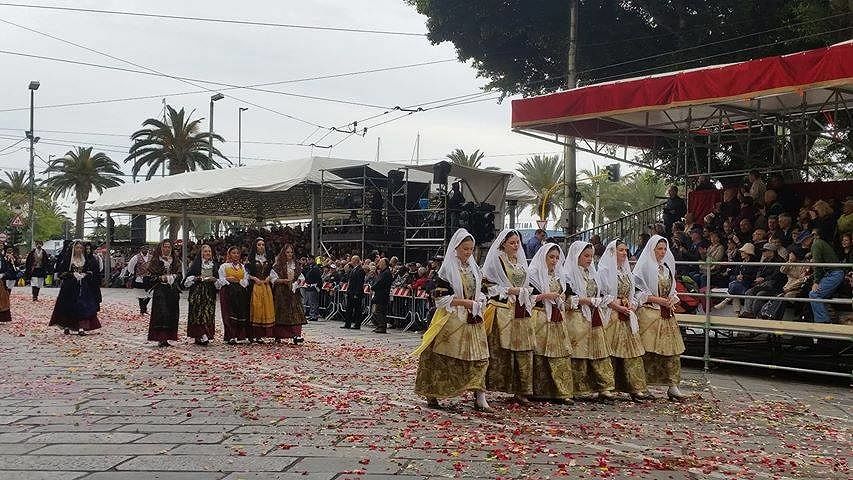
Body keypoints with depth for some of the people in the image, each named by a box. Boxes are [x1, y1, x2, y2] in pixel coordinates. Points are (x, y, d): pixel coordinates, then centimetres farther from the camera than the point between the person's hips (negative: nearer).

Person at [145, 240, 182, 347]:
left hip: (173, 291, 5)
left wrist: (174, 276, 0)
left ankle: (166, 338, 9)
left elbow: (179, 275, 21)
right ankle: (161, 339, -12)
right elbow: (148, 276, -2)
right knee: (161, 314, -12)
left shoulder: (175, 261, 14)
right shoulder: (155, 261, 0)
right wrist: (161, 278, -12)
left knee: (172, 315, 2)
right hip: (160, 291, -5)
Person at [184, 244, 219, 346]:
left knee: (209, 313, -3)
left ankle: (205, 336, 1)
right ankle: (198, 336, -6)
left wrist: (214, 279, -6)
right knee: (198, 313, -7)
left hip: (210, 292, 3)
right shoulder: (196, 264, 4)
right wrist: (197, 278, -14)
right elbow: (189, 277, 3)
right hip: (197, 291, -2)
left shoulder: (215, 265, 12)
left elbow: (219, 280, 14)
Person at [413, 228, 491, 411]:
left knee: (479, 358, -2)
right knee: (442, 359, 0)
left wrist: (479, 302, 1)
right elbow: (440, 297, -11)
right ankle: (431, 394, 14)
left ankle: (480, 398, -2)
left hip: (473, 320, 6)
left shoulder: (474, 268, 13)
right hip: (451, 320, -6)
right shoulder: (447, 269, -7)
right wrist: (464, 302, -17)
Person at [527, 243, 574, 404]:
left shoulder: (559, 275, 19)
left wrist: (562, 297, 9)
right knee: (540, 355, -6)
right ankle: (539, 392, 1)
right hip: (540, 319, -6)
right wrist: (545, 296, -15)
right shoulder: (534, 274, -1)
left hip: (557, 319, 6)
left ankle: (563, 392, -2)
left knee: (562, 354, -2)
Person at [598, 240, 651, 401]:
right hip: (612, 314, -7)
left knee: (632, 351, 0)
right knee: (611, 352, -6)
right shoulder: (605, 270, -4)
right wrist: (618, 307, -13)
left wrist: (632, 305, 5)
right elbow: (603, 294, -10)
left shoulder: (626, 270, 19)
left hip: (627, 315, 7)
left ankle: (636, 388, -2)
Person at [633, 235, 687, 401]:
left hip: (667, 314, 7)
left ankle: (673, 386, 5)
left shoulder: (667, 267, 17)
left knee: (673, 350, 1)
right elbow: (637, 291, -9)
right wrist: (657, 299, -15)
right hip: (648, 313, -7)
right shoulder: (644, 266, -4)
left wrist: (672, 300, 3)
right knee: (647, 350, -6)